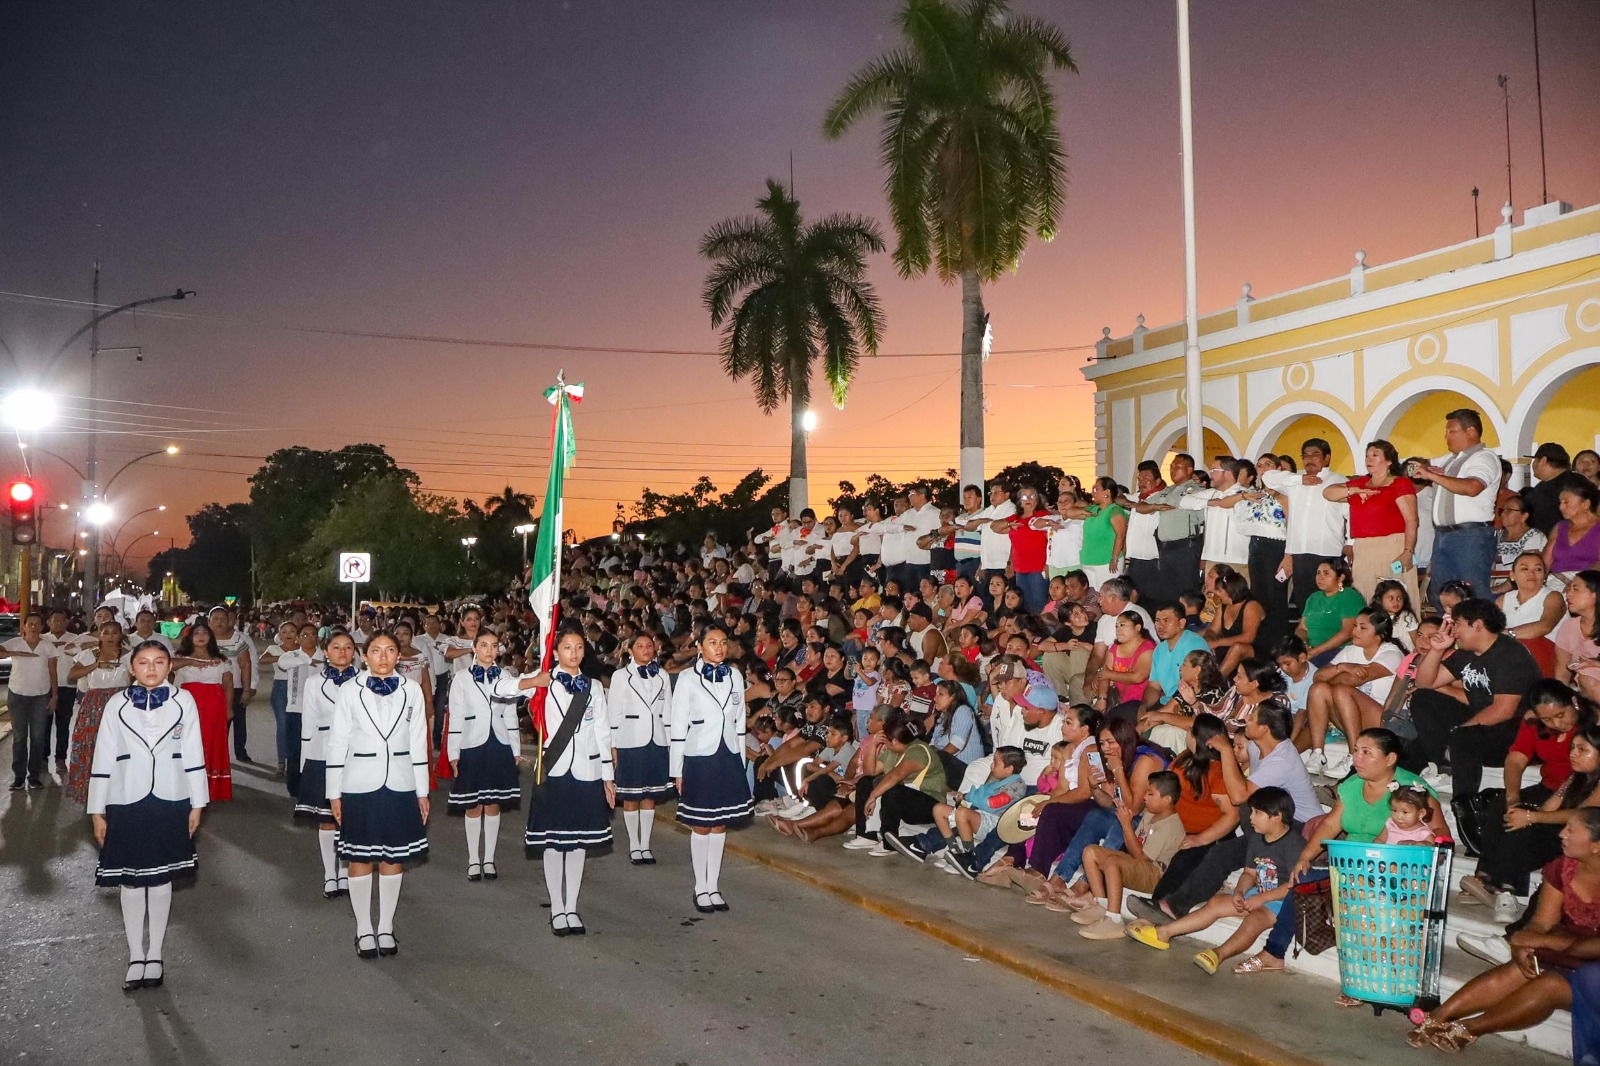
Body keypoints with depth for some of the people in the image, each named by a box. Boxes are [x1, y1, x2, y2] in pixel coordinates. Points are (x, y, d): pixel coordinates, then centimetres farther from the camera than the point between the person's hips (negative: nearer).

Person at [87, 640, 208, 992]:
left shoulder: (183, 701, -1)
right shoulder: (117, 704, 0)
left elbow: (193, 755, 2)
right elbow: (103, 758, 2)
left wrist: (197, 804, 2)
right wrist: (97, 810, 1)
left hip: (170, 801, 0)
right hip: (126, 802, 0)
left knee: (161, 877, 9)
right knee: (130, 879, 7)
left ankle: (155, 954, 21)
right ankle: (136, 956, 19)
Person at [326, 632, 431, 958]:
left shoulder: (411, 691, 1)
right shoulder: (350, 691, -3)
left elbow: (418, 743, 5)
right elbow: (338, 743, 0)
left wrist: (423, 791, 6)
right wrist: (334, 793, -1)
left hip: (400, 785, 1)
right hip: (359, 785, -1)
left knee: (393, 858, 8)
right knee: (360, 859, 6)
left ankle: (386, 927, 22)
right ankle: (364, 930, 19)